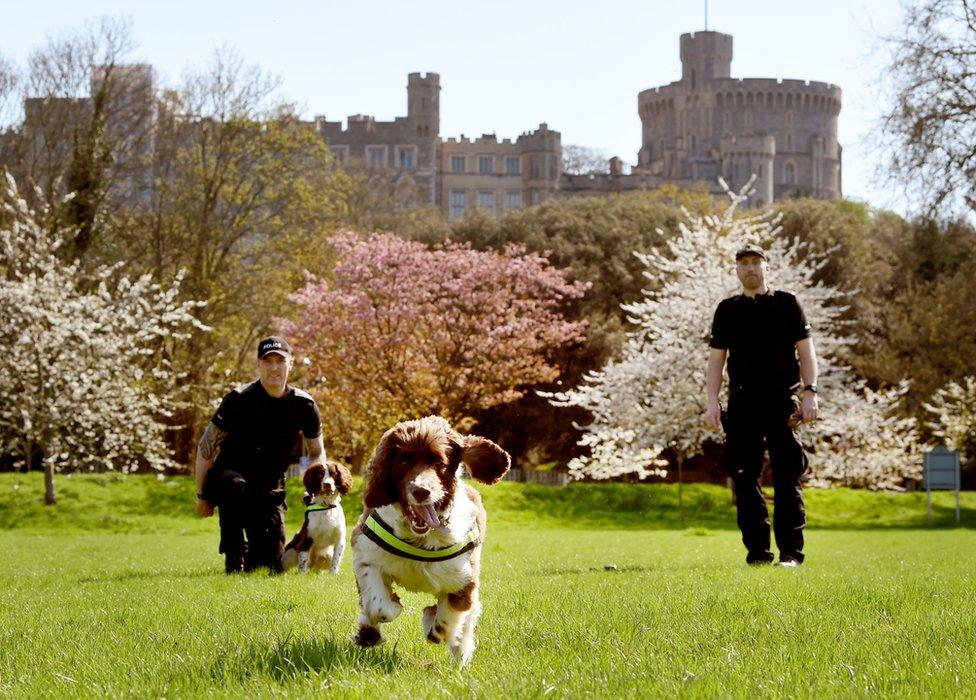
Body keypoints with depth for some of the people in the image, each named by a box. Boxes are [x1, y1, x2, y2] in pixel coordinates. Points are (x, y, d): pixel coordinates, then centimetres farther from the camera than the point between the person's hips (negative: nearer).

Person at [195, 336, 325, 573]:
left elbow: (317, 453, 10)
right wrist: (202, 495, -7)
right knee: (234, 484, -41)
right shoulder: (239, 400, -15)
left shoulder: (303, 405, -4)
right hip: (229, 478, -3)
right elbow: (206, 447, -9)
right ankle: (234, 559, -24)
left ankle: (251, 556, 33)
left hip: (269, 488, 3)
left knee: (273, 561, -6)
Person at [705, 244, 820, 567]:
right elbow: (716, 358, 12)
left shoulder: (786, 304, 8)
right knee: (746, 479, 0)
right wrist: (712, 401, 2)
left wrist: (810, 392, -6)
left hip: (782, 400, -2)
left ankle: (791, 550, -3)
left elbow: (805, 351, 5)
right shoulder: (727, 310, 14)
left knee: (788, 476, -6)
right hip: (741, 404, 2)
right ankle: (757, 550, 5)